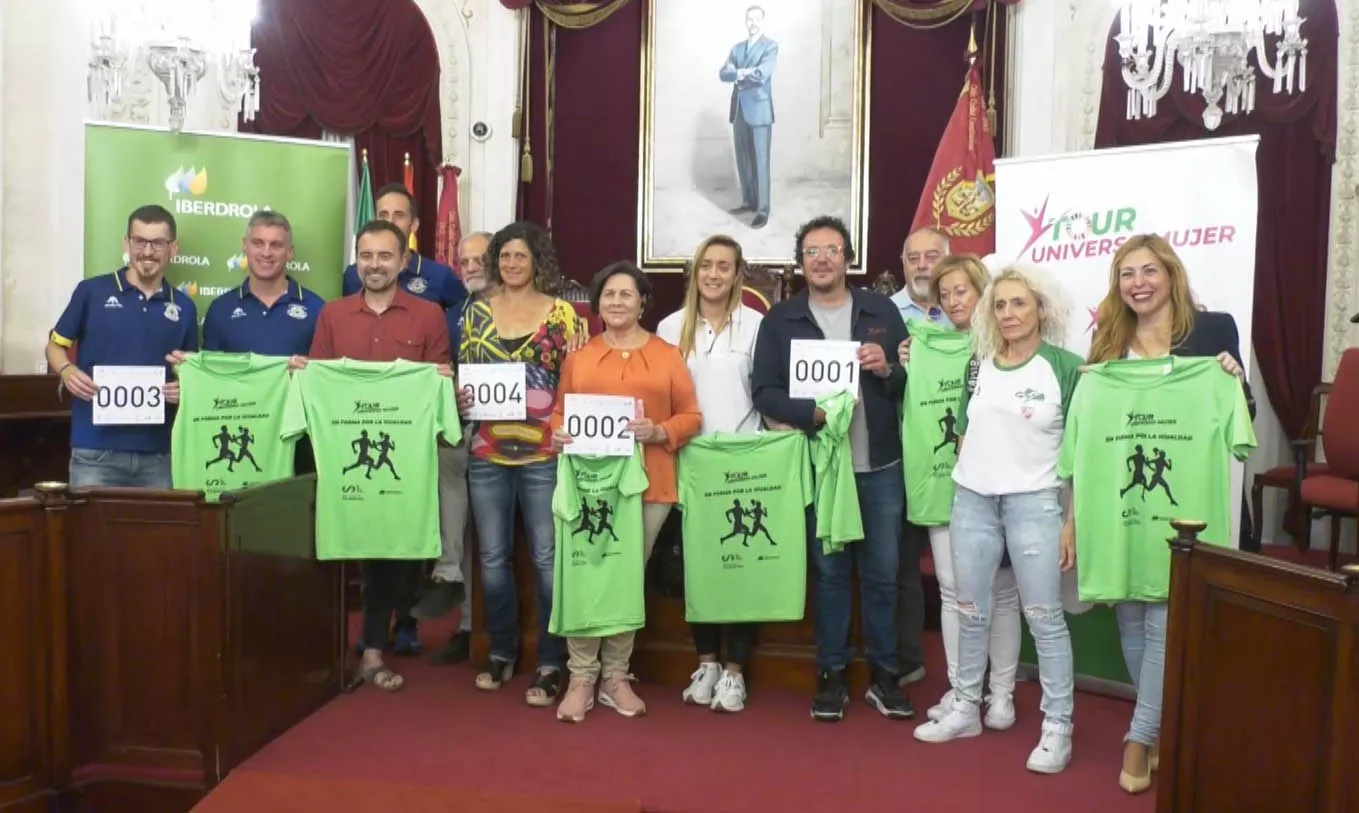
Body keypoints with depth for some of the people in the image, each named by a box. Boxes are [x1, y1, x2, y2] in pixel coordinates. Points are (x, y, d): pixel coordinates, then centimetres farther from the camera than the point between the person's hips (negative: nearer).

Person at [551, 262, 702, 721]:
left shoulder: (667, 355, 7)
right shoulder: (578, 357, 12)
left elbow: (691, 417, 5)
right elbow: (559, 411, 15)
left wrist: (659, 432, -13)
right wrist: (558, 434, -6)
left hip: (647, 483, 0)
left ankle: (616, 675, 19)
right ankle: (581, 678, 6)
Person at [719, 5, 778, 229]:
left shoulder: (770, 46, -1)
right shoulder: (737, 48, 16)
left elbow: (762, 74, -17)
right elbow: (723, 74, 2)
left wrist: (738, 74, -3)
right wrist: (741, 72, -15)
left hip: (759, 110, -6)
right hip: (739, 110, 6)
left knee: (760, 161, -6)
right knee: (742, 160, 11)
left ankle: (763, 210, -4)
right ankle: (749, 201, 23)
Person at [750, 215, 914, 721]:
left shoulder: (882, 311, 7)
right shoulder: (780, 320, 3)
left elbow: (914, 379, 9)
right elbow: (764, 392, -4)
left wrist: (888, 369, -12)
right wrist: (814, 412, -18)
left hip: (880, 466, 1)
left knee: (882, 573, 9)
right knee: (829, 572, 9)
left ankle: (883, 675, 24)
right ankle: (831, 675, 22)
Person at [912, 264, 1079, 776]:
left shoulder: (1066, 367, -3)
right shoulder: (978, 365, 8)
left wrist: (1072, 521, -7)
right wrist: (964, 490, 10)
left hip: (1034, 502, -4)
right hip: (972, 501, 4)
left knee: (1044, 616, 0)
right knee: (970, 612, 12)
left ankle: (1057, 726, 11)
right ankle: (965, 709, 26)